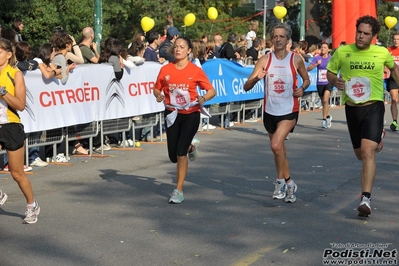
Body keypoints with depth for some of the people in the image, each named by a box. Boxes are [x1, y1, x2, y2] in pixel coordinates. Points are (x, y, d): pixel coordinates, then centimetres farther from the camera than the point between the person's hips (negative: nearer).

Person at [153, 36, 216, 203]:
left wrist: (203, 98, -23)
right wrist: (158, 95, -12)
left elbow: (211, 91, -2)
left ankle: (179, 191, 3)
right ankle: (190, 146, 43)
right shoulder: (165, 70, 0)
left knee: (181, 153, -11)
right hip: (172, 114, 3)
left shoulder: (196, 71, -7)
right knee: (173, 156, 7)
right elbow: (156, 89, 11)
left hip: (190, 115, -3)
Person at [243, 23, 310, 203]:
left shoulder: (296, 59, -4)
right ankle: (289, 184, 32)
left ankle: (281, 180, -2)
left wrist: (302, 89, -11)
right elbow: (246, 87, -6)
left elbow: (306, 80, 12)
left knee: (276, 145, -21)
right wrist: (256, 78, -28)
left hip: (289, 111, -3)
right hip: (270, 111, 3)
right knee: (279, 150, 14)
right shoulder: (265, 60, -3)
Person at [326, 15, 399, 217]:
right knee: (360, 154, 18)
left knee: (367, 153, -20)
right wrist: (335, 81, -14)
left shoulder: (382, 53, -4)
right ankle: (377, 138, 56)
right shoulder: (342, 52, -4)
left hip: (374, 107, -3)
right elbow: (330, 72, 8)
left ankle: (365, 198, -19)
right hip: (352, 108, 3)